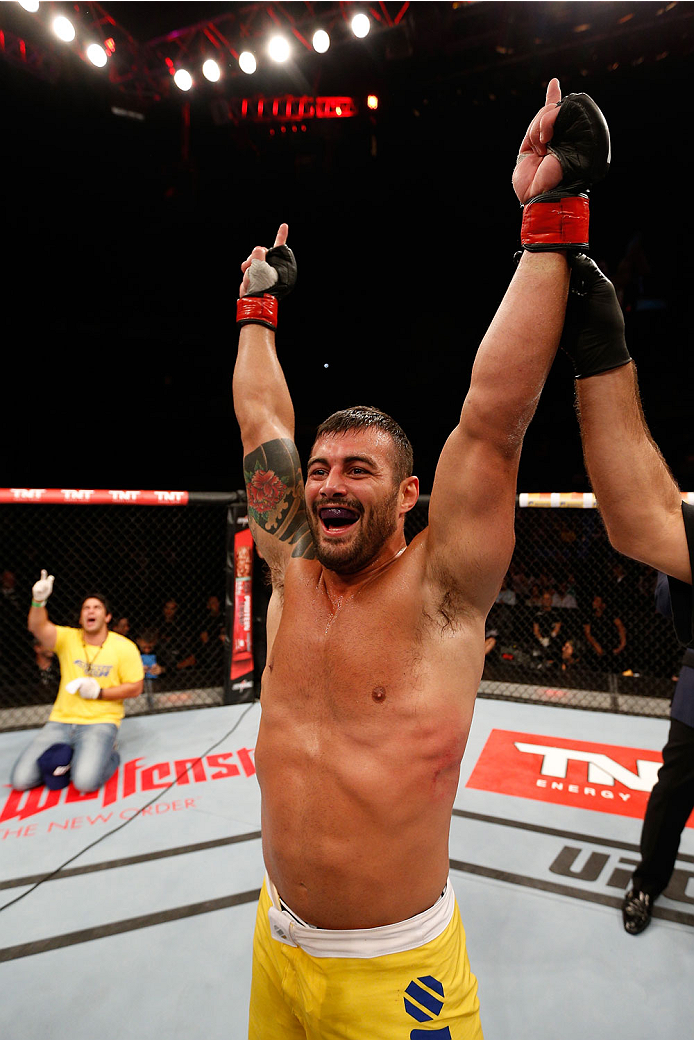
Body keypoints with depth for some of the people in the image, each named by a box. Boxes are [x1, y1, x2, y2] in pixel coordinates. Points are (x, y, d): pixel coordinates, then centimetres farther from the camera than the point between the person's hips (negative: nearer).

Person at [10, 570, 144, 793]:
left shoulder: (125, 647, -4)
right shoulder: (68, 638, 2)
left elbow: (135, 688, -3)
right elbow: (38, 628, -18)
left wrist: (99, 692, -15)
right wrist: (38, 601, -37)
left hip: (100, 722, -3)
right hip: (61, 721, 4)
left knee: (85, 782, -26)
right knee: (20, 780, -7)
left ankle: (108, 755, 6)